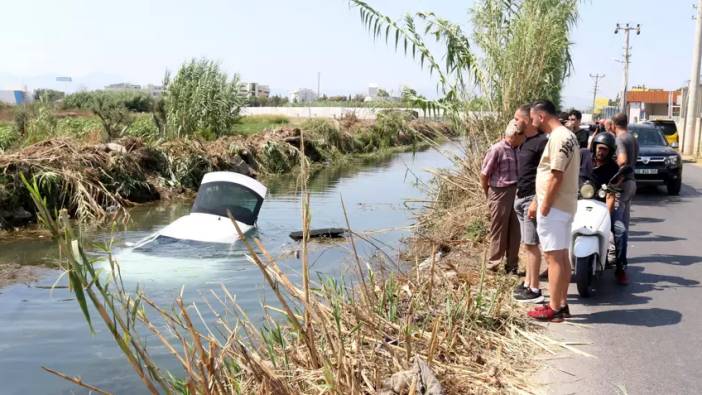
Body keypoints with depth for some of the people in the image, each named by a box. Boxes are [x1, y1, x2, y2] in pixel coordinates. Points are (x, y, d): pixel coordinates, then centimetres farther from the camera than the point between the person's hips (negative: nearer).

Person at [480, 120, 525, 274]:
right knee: (499, 232, 4)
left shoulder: (517, 150, 5)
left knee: (515, 232, 12)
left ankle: (512, 266, 25)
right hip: (500, 194, -6)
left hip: (516, 193, 6)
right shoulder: (497, 149, -15)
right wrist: (489, 196, 1)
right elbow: (484, 174, -10)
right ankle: (493, 266, 18)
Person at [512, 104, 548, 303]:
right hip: (521, 197, 9)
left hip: (532, 199, -9)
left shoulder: (542, 142, -14)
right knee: (527, 244, 15)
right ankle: (528, 282, 24)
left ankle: (534, 290, 1)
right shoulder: (523, 142, 14)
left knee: (531, 244, -6)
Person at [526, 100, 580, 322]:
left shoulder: (558, 138, -17)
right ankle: (562, 304, 21)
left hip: (554, 208, -10)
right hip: (564, 206, 10)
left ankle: (554, 309, 2)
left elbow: (556, 177, -22)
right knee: (562, 256, 13)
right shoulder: (565, 135, 16)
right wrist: (537, 202, 21)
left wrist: (544, 208, -18)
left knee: (553, 257, -4)